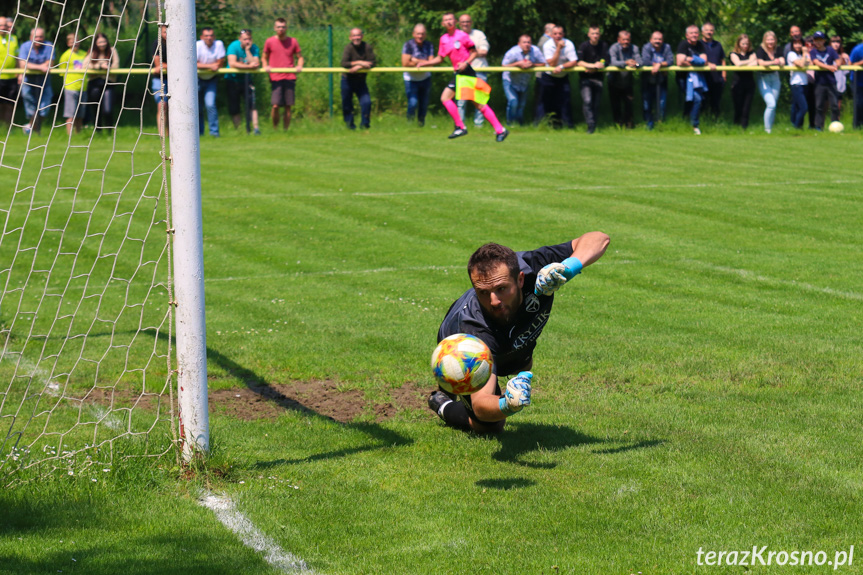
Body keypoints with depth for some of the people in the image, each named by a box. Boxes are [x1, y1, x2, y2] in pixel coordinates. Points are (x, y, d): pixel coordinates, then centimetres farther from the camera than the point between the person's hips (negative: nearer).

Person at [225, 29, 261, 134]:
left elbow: (256, 65, -21)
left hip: (246, 79, 1)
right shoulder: (233, 46, -15)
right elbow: (232, 63, -28)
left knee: (252, 103, -16)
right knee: (234, 108, 0)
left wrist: (247, 50, -24)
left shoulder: (254, 48, -7)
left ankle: (255, 128, -15)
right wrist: (249, 66, -28)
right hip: (232, 80, -1)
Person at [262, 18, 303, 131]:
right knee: (275, 105, -12)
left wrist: (299, 66, -5)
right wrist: (265, 66, -7)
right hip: (276, 78, -2)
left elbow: (300, 57, 16)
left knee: (288, 106, 1)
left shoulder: (293, 41, 8)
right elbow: (264, 57, 14)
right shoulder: (269, 42, 5)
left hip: (290, 78, 2)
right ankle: (275, 129, 7)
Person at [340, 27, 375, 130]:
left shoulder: (367, 47, -8)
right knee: (347, 104, 5)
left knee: (366, 102, -9)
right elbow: (344, 63, -28)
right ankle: (349, 124, 23)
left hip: (360, 80, 2)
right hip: (347, 80, -2)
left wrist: (358, 67, -25)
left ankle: (365, 123, 6)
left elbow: (371, 63, -13)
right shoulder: (348, 48, -15)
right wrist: (360, 62, -30)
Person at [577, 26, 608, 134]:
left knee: (596, 104, 3)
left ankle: (594, 127, 12)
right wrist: (594, 65, -22)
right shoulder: (584, 46, -6)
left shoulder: (603, 46, 3)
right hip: (585, 78, -3)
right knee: (587, 101, -20)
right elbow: (579, 62, -13)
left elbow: (603, 63, 1)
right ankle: (590, 125, -19)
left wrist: (591, 68, -13)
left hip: (597, 78, 3)